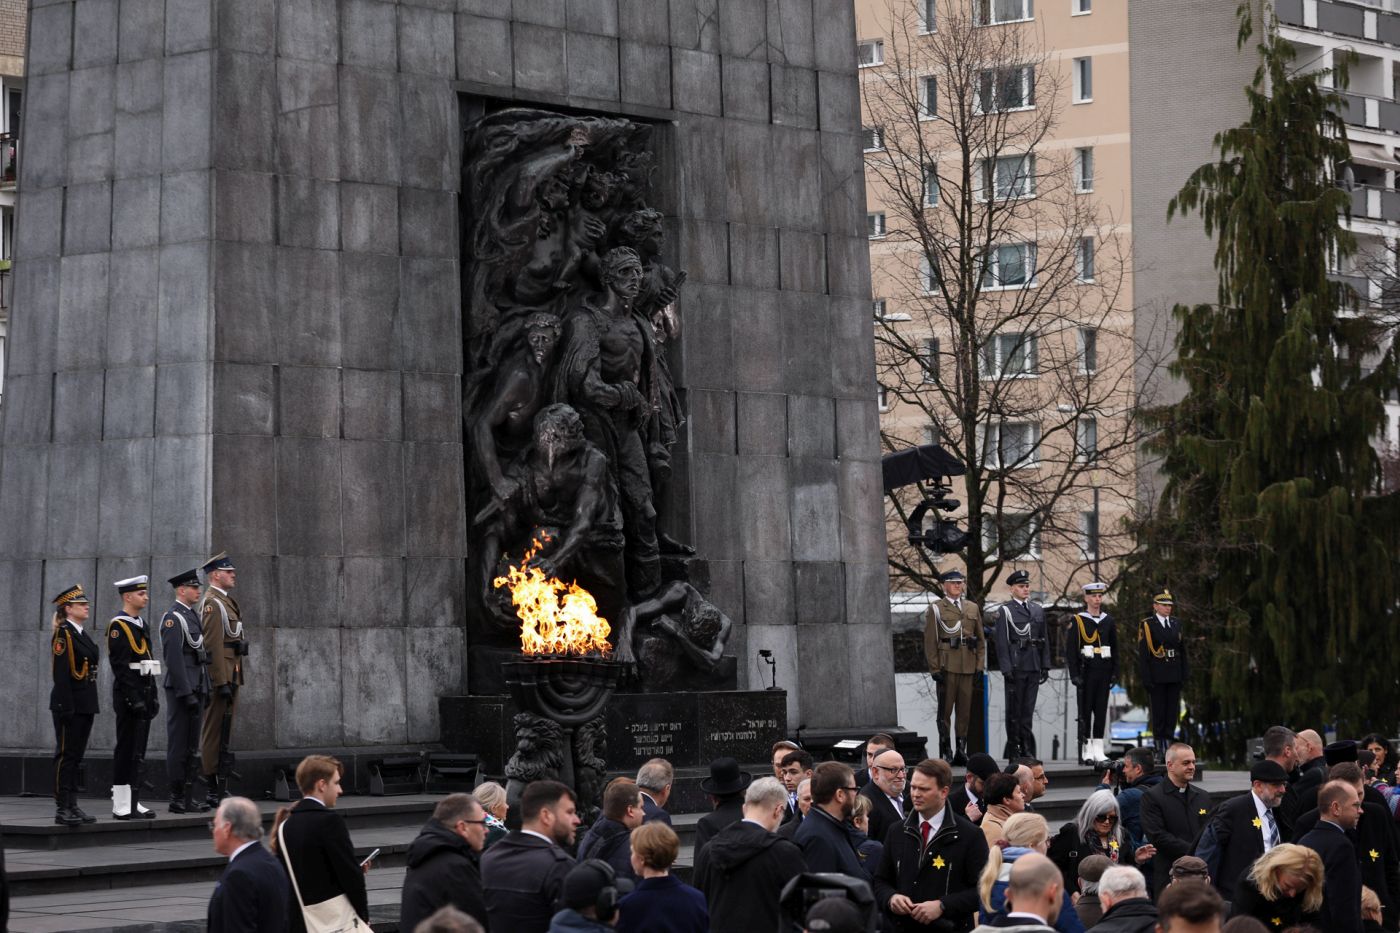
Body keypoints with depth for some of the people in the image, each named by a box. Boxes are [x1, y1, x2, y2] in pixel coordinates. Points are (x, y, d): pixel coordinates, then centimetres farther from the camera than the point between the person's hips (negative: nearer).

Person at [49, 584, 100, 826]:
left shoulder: (82, 635, 16)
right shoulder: (63, 634, -10)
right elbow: (60, 674, -16)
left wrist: (91, 703, 17)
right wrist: (66, 706, -20)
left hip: (85, 704, 9)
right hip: (70, 704, -9)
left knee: (76, 756, 11)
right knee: (65, 754, -5)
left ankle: (72, 806, 15)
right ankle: (62, 809, -4)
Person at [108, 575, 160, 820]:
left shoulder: (141, 624, 17)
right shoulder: (118, 625, -12)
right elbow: (120, 666, -18)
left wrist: (153, 696, 16)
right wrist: (134, 698, -21)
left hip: (143, 695, 9)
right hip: (128, 695, -9)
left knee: (137, 752, 10)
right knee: (127, 751, -7)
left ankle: (132, 802, 15)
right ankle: (122, 807, -5)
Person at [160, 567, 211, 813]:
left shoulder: (192, 616, 18)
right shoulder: (173, 617, -12)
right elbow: (173, 658, -18)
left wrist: (205, 690, 18)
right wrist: (186, 692, -21)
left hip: (196, 688, 9)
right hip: (182, 688, -9)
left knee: (191, 745, 11)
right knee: (179, 744, -5)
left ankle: (188, 797, 15)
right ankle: (177, 799, -2)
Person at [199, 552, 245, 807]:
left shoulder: (224, 601, 20)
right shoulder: (212, 602, -13)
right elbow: (213, 645, -20)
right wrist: (222, 681, -23)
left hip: (230, 676, 10)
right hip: (222, 677, -10)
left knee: (223, 733, 11)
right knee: (215, 732, -8)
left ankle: (218, 788, 15)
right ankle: (213, 791, -7)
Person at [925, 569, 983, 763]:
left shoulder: (973, 608, 15)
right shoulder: (935, 609, 2)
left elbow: (980, 640, 16)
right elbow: (930, 641, -2)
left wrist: (980, 665, 7)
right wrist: (935, 669, -8)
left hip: (968, 666, 4)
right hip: (946, 665, -4)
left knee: (965, 709, 4)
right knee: (945, 710, -1)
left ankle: (961, 750, 9)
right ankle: (945, 752, 2)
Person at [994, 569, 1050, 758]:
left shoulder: (1038, 610, 14)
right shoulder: (1005, 611, -2)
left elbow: (1044, 640, 16)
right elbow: (1001, 642, -7)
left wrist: (1045, 666, 10)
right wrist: (1006, 669, -14)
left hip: (1034, 668, 5)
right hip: (1015, 667, -5)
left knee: (1028, 709, 7)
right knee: (1014, 709, 0)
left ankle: (1027, 748, 11)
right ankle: (1013, 748, 4)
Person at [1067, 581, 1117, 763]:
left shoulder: (1108, 621, 11)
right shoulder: (1077, 621, -2)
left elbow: (1115, 649, 14)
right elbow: (1070, 650, -6)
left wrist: (1115, 673, 7)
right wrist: (1074, 674, -12)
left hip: (1104, 672, 4)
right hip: (1086, 672, -4)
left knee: (1101, 710, 5)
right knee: (1085, 710, -1)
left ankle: (1098, 750, 9)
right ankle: (1086, 750, 2)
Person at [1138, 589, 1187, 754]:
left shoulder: (1176, 623, 10)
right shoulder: (1147, 625, -5)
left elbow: (1182, 649, 13)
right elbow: (1143, 653, -8)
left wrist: (1185, 672, 8)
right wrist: (1146, 677, -13)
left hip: (1174, 676, 5)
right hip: (1157, 676, -5)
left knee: (1173, 710, 7)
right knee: (1158, 710, 1)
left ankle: (1168, 740, 15)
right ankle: (1159, 745, 6)